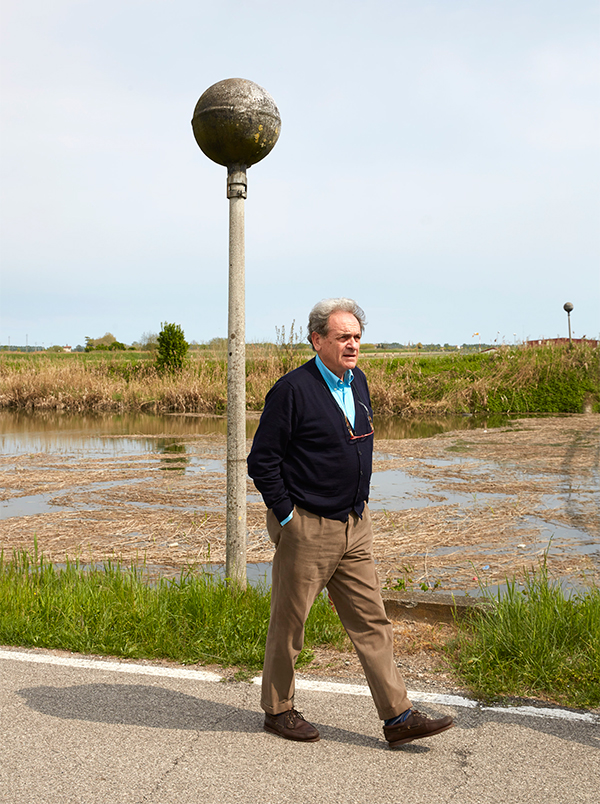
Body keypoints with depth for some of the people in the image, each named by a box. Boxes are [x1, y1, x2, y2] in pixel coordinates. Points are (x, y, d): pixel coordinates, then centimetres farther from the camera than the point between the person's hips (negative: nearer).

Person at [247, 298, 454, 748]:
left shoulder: (357, 382, 8)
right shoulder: (293, 390, -15)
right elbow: (262, 461, -13)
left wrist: (360, 502, 16)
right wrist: (286, 517, -12)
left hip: (355, 526, 7)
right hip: (306, 527, -7)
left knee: (371, 622, 7)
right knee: (288, 623, 8)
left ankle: (399, 718, 12)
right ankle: (278, 710, 26)